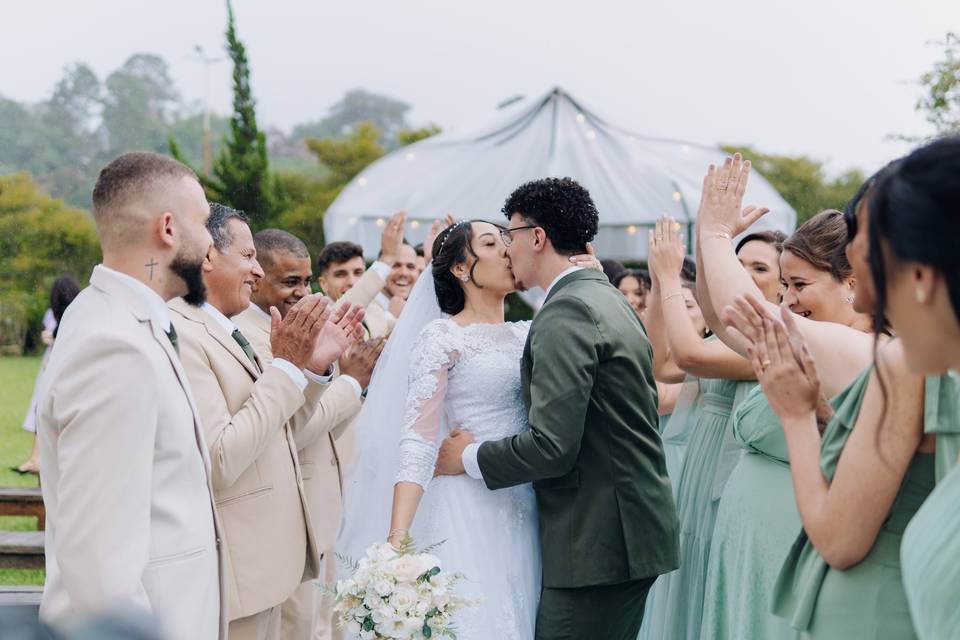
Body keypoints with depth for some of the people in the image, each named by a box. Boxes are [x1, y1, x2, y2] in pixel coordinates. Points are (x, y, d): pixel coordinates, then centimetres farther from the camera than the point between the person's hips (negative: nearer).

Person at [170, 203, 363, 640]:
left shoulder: (227, 332, 11)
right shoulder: (179, 334, -18)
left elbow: (275, 436, 17)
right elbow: (218, 462, -25)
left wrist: (315, 365, 6)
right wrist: (286, 367, -20)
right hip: (231, 572, -9)